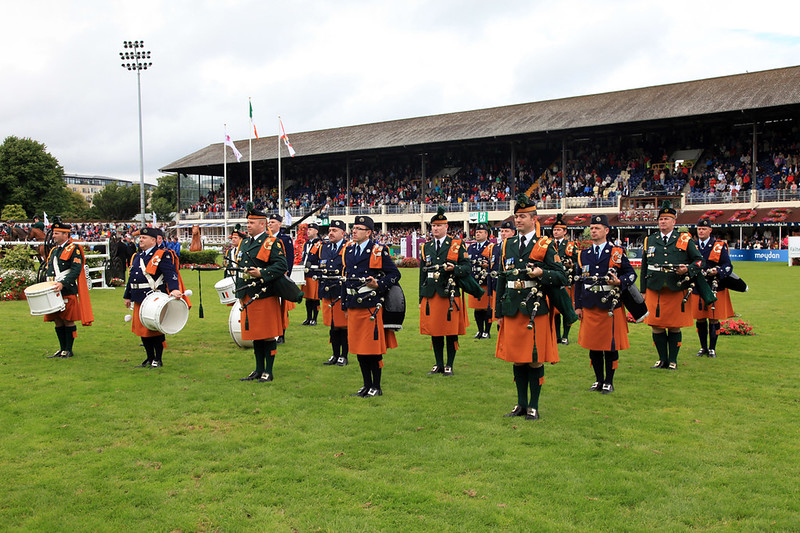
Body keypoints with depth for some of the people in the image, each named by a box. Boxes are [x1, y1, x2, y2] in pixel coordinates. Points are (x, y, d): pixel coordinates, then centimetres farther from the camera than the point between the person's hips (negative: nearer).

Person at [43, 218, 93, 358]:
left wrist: (62, 283, -25)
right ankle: (62, 349, 19)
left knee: (68, 321, -2)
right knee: (58, 321, 10)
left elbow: (76, 270, -15)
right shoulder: (53, 250, 18)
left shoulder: (73, 249, -6)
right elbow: (49, 271, 23)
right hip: (54, 291, 7)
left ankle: (69, 350, 6)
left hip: (67, 291, -7)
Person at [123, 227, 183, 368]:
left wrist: (174, 289, -33)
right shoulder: (137, 257, 17)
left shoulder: (162, 256, -6)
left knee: (156, 330, 0)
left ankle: (158, 360, 12)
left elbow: (170, 273, -17)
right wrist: (127, 296, 24)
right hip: (139, 300, 7)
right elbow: (131, 277, 23)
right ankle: (150, 358, 23)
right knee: (142, 329, 11)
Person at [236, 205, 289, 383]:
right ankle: (259, 370, 23)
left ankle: (268, 372, 8)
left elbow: (281, 266, -16)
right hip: (248, 298, 8)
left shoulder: (272, 243, -7)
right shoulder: (244, 244, 17)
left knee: (268, 335, 0)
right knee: (255, 334, 13)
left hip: (265, 296, -8)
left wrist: (261, 273, -24)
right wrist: (240, 291, 20)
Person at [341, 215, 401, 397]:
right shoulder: (348, 251, 14)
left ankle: (376, 387, 12)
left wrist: (378, 285, -18)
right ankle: (367, 385, 23)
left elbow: (395, 274, -2)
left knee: (373, 348, 0)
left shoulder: (379, 251, -4)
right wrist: (345, 305, 16)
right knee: (358, 347, 11)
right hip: (354, 307, 6)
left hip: (371, 305, -6)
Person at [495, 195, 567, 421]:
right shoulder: (508, 245, 12)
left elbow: (561, 277, -3)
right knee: (517, 359, 10)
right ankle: (521, 404, 21)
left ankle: (534, 406, 12)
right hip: (512, 309, 4)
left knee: (535, 359, 2)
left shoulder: (546, 245, -1)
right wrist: (499, 311, 13)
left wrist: (542, 273, -22)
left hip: (536, 309, -4)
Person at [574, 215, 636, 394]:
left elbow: (631, 274, 3)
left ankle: (609, 382, 15)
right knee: (593, 345, 7)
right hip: (589, 306, 3)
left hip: (611, 305, -3)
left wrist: (620, 281, -18)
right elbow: (579, 281, 13)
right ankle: (599, 379, 21)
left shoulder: (617, 252, 1)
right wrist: (578, 305, 8)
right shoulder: (584, 255, 11)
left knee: (611, 345, 3)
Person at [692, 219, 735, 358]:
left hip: (715, 288, -3)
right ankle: (703, 347, 21)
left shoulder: (719, 246, 0)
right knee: (700, 320, 6)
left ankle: (712, 348, 12)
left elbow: (728, 266, -3)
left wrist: (717, 272, -22)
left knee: (713, 319, 0)